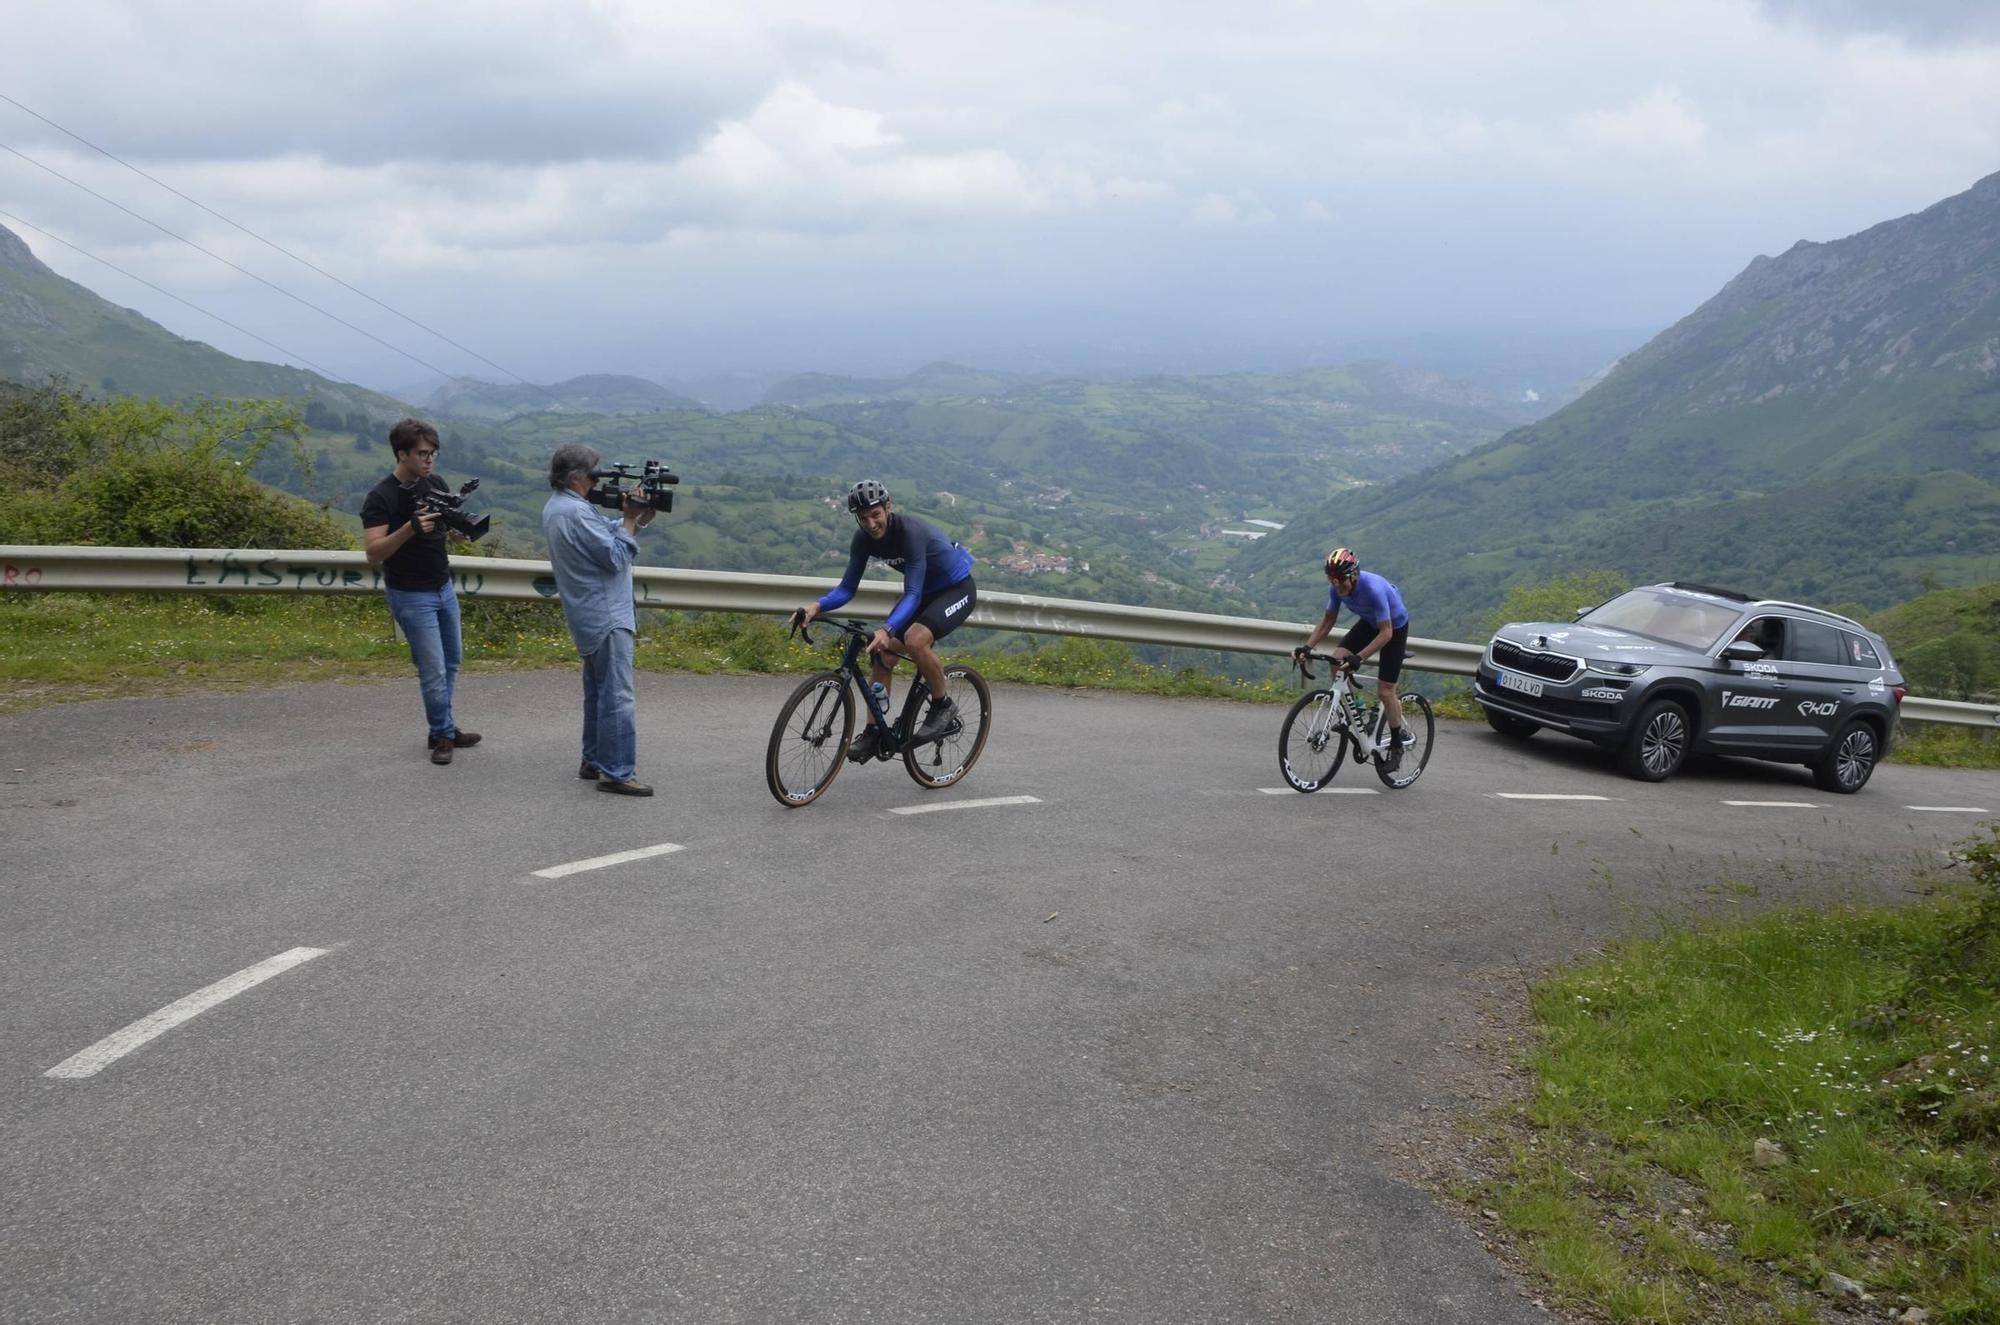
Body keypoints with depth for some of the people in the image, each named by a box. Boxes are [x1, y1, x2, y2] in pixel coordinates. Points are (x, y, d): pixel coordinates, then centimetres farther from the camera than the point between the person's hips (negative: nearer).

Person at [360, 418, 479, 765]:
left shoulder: (435, 483, 2)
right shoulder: (380, 498, -17)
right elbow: (373, 553, -22)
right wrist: (410, 528, -36)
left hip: (444, 587, 7)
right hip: (411, 595, -7)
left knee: (451, 662, 15)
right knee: (433, 670, -4)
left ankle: (443, 727, 28)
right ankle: (443, 734, 12)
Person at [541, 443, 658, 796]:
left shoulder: (555, 507, 13)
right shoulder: (576, 512, -20)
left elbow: (604, 534, 11)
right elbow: (616, 557, -20)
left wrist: (633, 519, -3)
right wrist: (631, 520, -11)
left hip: (589, 616, 11)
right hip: (606, 616, -11)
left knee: (597, 691, 19)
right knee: (618, 696, -9)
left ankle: (594, 761, 27)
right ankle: (617, 772, -7)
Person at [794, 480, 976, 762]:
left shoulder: (911, 532, -33)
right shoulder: (863, 539, -12)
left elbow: (912, 594, -39)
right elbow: (847, 588, -9)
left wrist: (886, 629, -54)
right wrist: (816, 606, -29)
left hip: (957, 589, -7)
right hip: (924, 592, 7)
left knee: (915, 639, -32)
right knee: (882, 654, -6)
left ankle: (943, 707, -11)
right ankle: (873, 732, 5)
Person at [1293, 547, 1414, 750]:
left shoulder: (1374, 588, -39)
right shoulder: (1336, 588, -20)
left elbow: (1385, 633, -37)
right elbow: (1328, 620, -6)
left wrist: (1358, 657, -46)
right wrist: (1307, 646, -18)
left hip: (1395, 626, -6)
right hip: (1369, 622, 6)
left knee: (1384, 691, -7)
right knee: (1336, 660, -17)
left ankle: (1401, 737, 15)